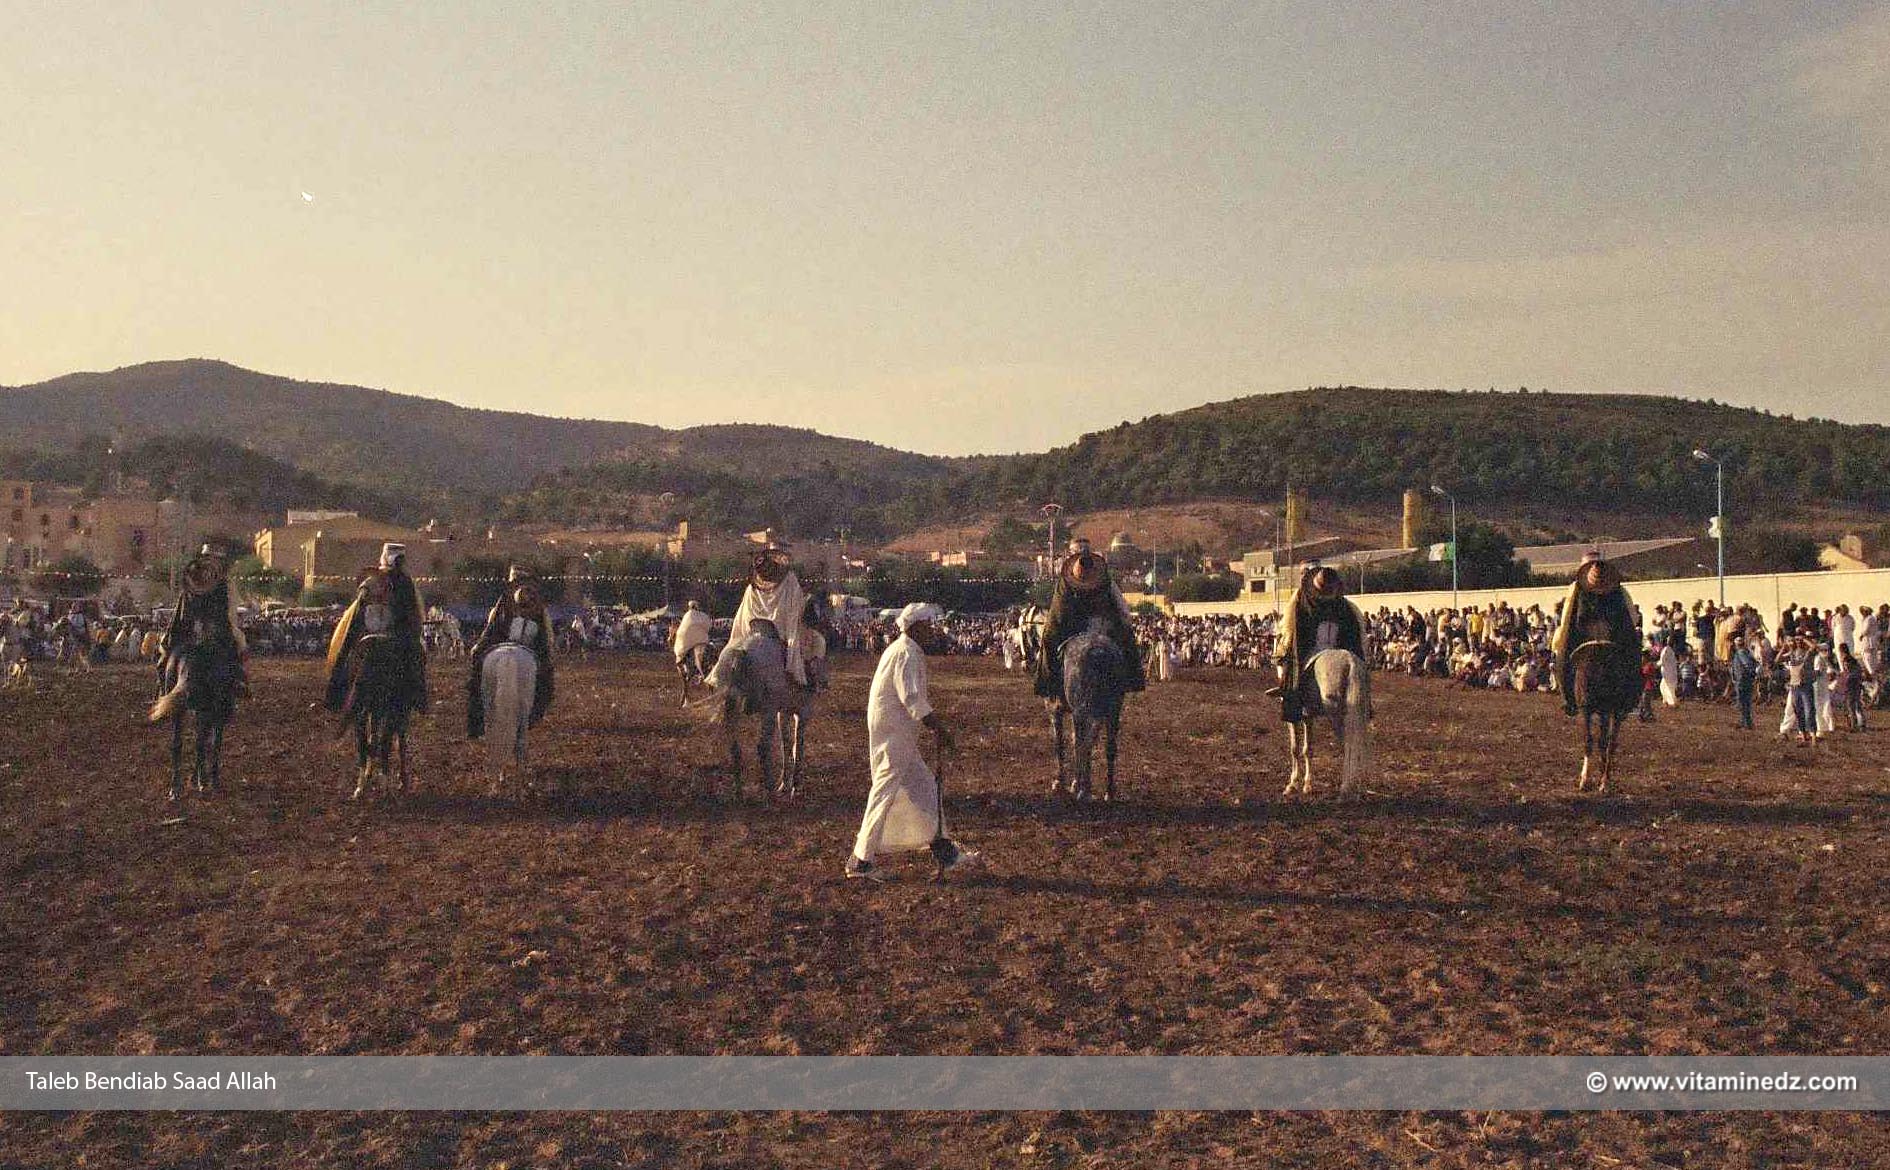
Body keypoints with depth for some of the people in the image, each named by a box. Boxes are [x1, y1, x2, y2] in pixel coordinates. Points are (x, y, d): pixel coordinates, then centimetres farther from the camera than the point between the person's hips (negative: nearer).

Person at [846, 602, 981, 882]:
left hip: (901, 734, 11)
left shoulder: (902, 650, 18)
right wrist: (940, 730, -24)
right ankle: (861, 859, -3)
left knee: (925, 786, 14)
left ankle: (945, 852, 21)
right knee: (886, 791, -7)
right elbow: (913, 699, -25)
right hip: (893, 733, -11)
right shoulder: (907, 653, -15)